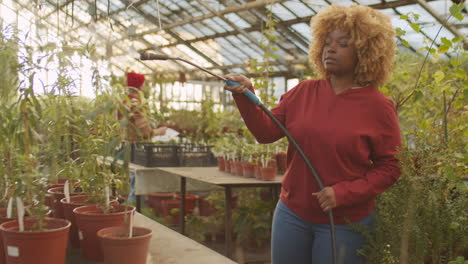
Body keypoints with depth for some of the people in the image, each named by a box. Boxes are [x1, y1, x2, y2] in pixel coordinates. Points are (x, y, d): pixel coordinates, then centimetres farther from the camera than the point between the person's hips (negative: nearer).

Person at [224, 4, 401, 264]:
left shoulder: (378, 106, -9)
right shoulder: (303, 92, 1)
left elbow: (389, 168, -7)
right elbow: (266, 132, 0)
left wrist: (343, 193, -18)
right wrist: (245, 97, -15)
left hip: (345, 222, -3)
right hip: (292, 213, 4)